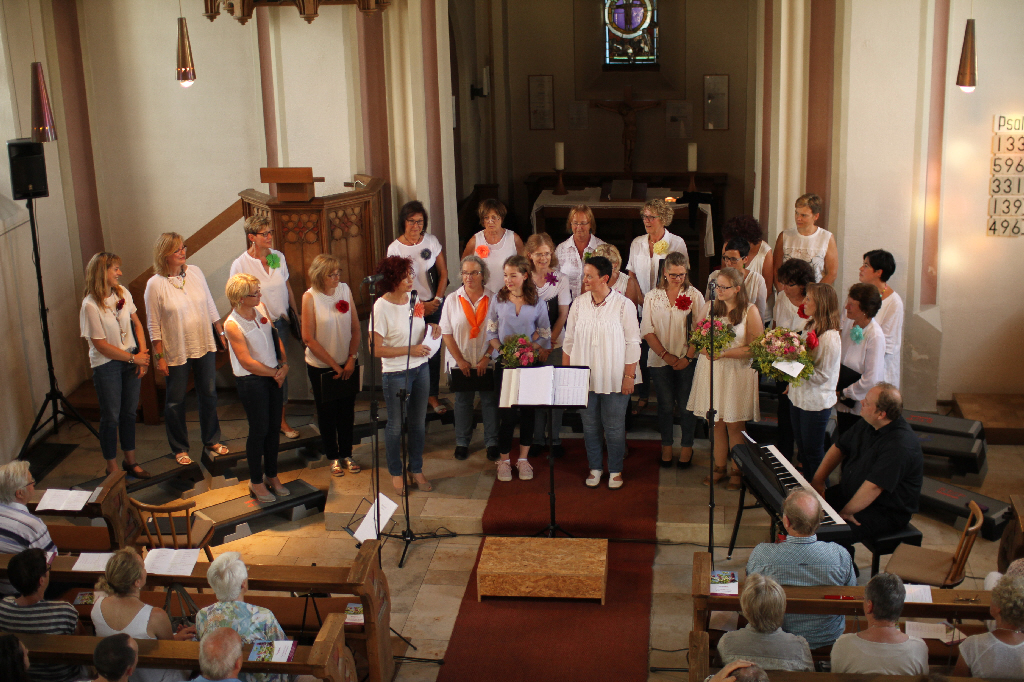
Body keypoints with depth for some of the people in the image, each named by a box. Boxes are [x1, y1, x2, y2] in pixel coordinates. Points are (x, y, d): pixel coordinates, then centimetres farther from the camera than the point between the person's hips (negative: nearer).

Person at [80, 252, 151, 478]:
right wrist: (133, 358, -11)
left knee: (129, 412, 15)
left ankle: (130, 461, 30)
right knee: (111, 417, 5)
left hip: (131, 361, 6)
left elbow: (136, 324, 9)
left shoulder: (122, 293, 0)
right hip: (106, 365, -6)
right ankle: (112, 468, 19)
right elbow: (101, 345, -17)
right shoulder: (91, 305, -18)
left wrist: (143, 354, -3)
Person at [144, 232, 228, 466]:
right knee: (176, 401, 9)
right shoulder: (155, 284, -14)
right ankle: (179, 448, 26)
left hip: (204, 346, 4)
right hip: (176, 352, -4)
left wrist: (222, 333, 11)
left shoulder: (195, 272, -1)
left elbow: (210, 306, 9)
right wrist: (159, 357, -10)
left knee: (209, 394, 16)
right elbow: (153, 325, -10)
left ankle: (212, 440, 34)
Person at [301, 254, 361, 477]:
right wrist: (335, 366, -11)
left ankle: (346, 454, 30)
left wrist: (351, 360, -10)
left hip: (348, 364, 3)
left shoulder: (345, 289, -6)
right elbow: (309, 338, -14)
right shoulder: (310, 297, -16)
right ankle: (334, 457, 28)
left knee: (347, 410, 13)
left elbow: (356, 329, 0)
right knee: (327, 412, 11)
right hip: (321, 367, -3)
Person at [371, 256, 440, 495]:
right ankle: (396, 473, 27)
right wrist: (410, 350, -23)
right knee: (396, 425, 9)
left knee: (418, 422, 15)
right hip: (395, 374, -6)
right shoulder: (382, 307, -18)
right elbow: (377, 350, -18)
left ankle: (417, 470, 31)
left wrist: (431, 327, -4)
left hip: (420, 368, 6)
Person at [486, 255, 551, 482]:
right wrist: (503, 350, -11)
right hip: (505, 364, 0)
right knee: (507, 413, -1)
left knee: (527, 412, 6)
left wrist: (531, 350, -15)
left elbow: (545, 336, 2)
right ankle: (504, 459, 13)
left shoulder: (537, 302, 0)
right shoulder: (498, 300, 2)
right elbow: (491, 331, 5)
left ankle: (523, 459, 18)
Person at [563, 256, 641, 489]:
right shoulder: (579, 303, 3)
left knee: (614, 426, 4)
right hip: (584, 378, 3)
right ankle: (595, 468, 25)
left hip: (614, 380, -3)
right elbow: (569, 341, 9)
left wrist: (629, 376, -7)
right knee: (590, 424, 10)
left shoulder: (624, 305, -7)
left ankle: (615, 470, 20)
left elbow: (633, 343, -5)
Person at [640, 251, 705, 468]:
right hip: (659, 360, 1)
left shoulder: (694, 295, 1)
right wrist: (665, 355, -7)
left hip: (687, 361, -1)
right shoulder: (652, 297, 4)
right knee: (665, 405, 7)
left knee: (686, 405, 3)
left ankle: (687, 446, 19)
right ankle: (666, 446, 21)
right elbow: (647, 330, 1)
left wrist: (688, 357, -11)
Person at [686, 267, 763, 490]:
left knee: (734, 425, 2)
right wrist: (688, 357, -5)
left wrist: (723, 353, -16)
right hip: (710, 370, 3)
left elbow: (755, 347, -9)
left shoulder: (750, 311, -3)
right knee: (716, 423, 6)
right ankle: (719, 468, 18)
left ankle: (737, 472, 14)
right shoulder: (709, 307, 8)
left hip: (737, 373, -3)